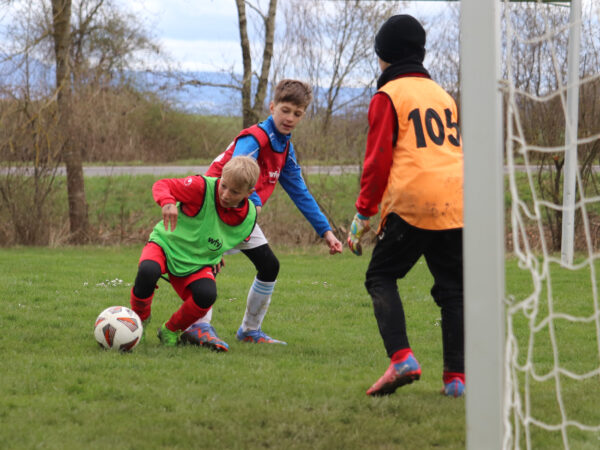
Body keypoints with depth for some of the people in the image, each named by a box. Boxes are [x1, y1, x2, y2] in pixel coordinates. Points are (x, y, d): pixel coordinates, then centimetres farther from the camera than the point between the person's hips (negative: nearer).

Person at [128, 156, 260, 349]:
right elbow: (161, 185, -19)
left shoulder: (248, 218, -7)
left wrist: (215, 256, 11)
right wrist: (167, 202, -39)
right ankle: (140, 319, -3)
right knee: (147, 272, -37)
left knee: (206, 295, -29)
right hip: (166, 245, -3)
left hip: (198, 263, 3)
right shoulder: (202, 188, -23)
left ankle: (171, 330, 3)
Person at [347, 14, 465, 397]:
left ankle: (401, 359, -13)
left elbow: (379, 159, -4)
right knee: (452, 289, 10)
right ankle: (456, 376, 1)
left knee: (381, 277, 6)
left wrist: (364, 212, 0)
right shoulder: (443, 95, 22)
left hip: (412, 204, -5)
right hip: (457, 205, 5)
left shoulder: (388, 96, 2)